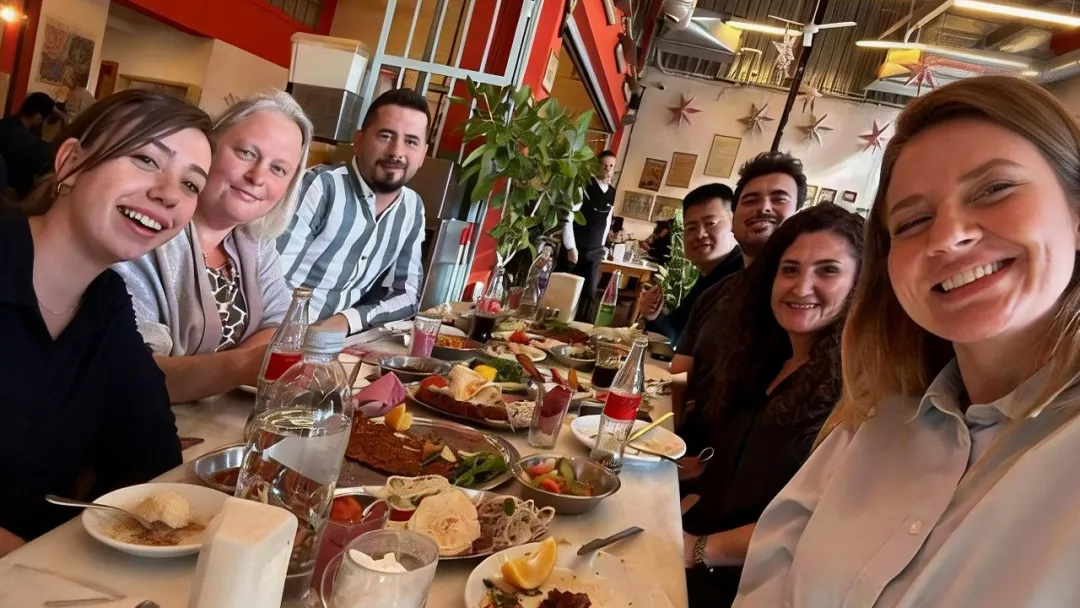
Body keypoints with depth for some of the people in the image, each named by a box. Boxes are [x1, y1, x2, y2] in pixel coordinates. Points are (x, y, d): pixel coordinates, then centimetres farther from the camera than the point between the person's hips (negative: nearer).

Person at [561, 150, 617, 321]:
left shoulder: (612, 192, 7)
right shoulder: (584, 186, -11)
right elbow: (568, 217, -14)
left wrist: (601, 246, 13)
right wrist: (571, 247, -15)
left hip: (594, 252, 5)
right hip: (574, 249, -5)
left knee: (590, 293, 3)